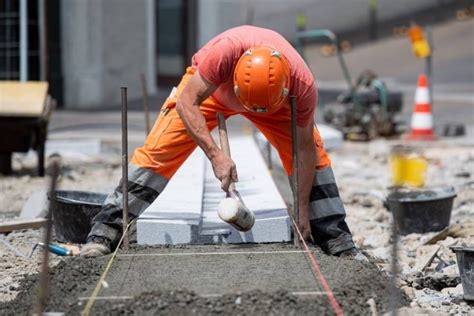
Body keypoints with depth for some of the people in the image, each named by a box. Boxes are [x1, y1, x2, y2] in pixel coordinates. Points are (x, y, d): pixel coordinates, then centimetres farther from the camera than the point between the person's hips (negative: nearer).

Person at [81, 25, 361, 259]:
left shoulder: (303, 83, -37)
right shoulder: (225, 51, -47)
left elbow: (305, 148, -25)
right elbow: (187, 102, -38)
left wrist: (303, 210, -20)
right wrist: (215, 154, -48)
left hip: (274, 94, 2)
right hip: (208, 88, -2)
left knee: (315, 154, -11)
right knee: (158, 151, -14)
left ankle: (336, 239, 4)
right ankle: (107, 230, -7)